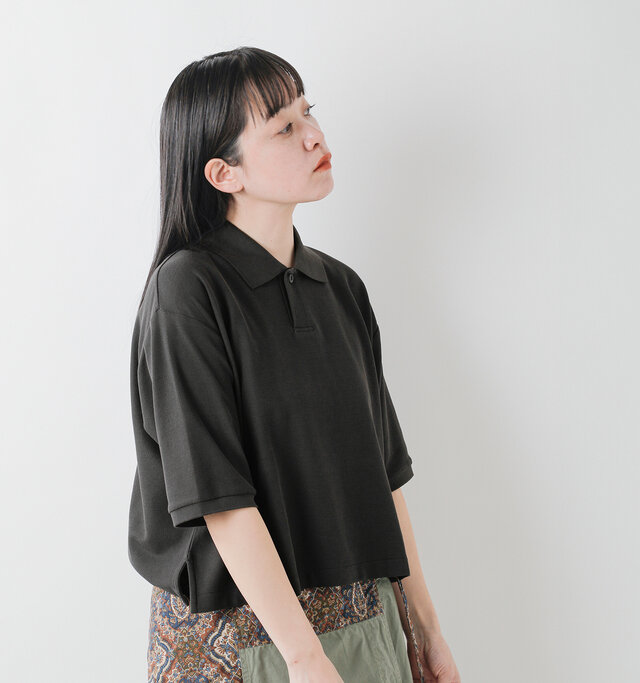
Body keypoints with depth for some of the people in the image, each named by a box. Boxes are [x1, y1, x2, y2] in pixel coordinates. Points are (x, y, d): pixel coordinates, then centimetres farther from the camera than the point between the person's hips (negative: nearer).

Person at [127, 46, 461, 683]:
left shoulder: (341, 287, 6)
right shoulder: (185, 289, -14)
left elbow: (381, 469, 8)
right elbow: (219, 496, -19)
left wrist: (422, 626, 8)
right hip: (237, 630, -6)